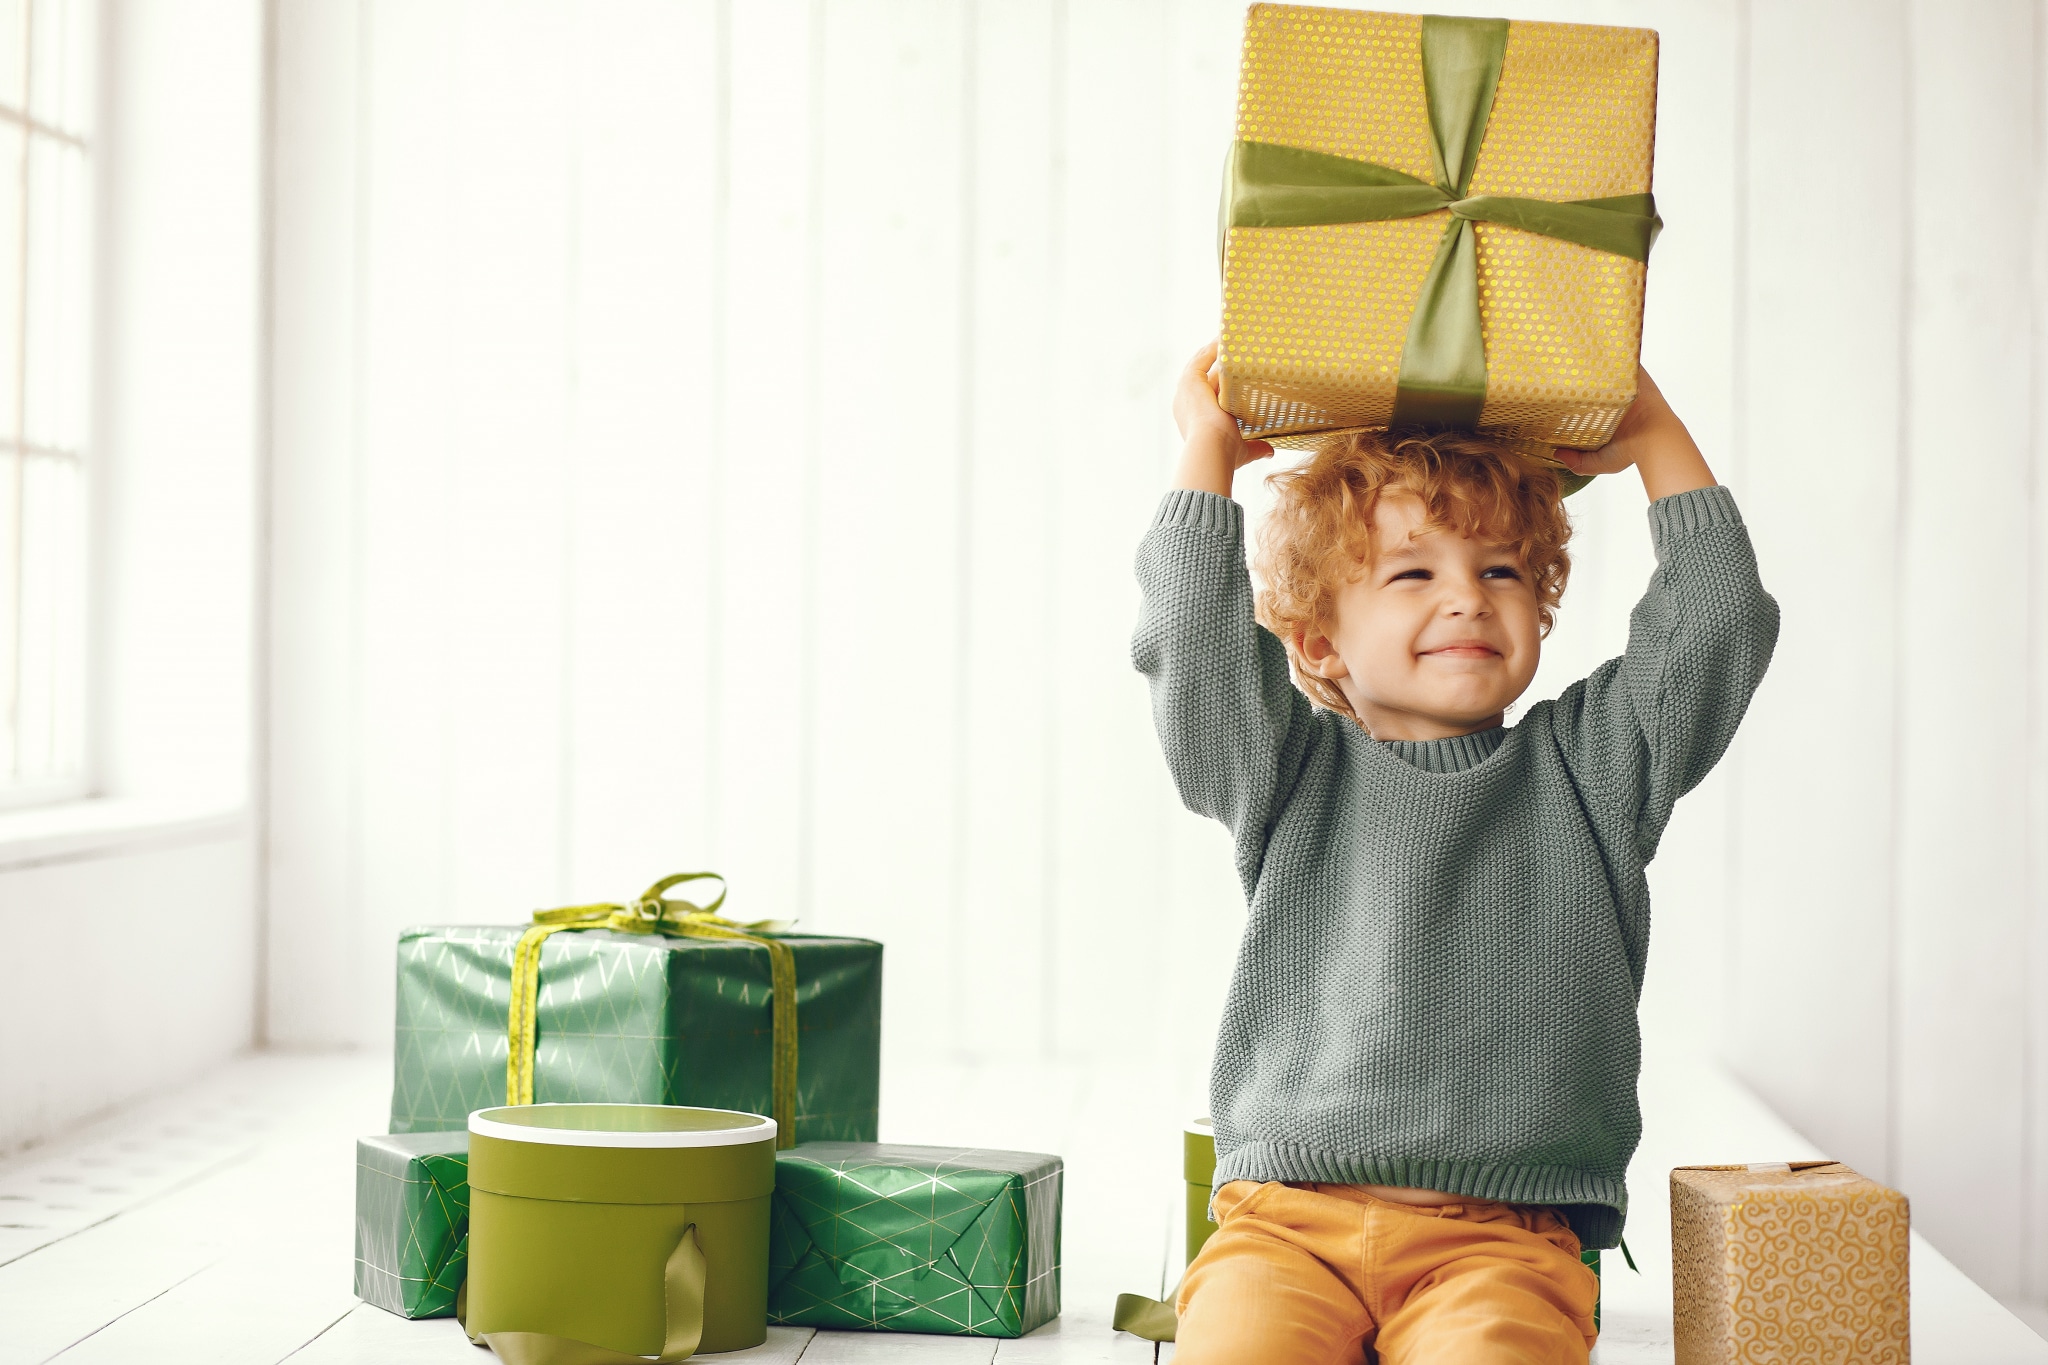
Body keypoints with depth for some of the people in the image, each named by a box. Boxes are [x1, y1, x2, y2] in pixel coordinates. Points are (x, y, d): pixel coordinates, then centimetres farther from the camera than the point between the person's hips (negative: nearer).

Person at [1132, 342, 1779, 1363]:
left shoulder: (1585, 765, 14)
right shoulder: (1296, 775, 12)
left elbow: (1716, 624, 8)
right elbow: (1191, 643, -1)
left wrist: (1654, 437, 12)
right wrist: (1207, 452, 6)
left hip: (1501, 1236, 0)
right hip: (1290, 1220, 0)